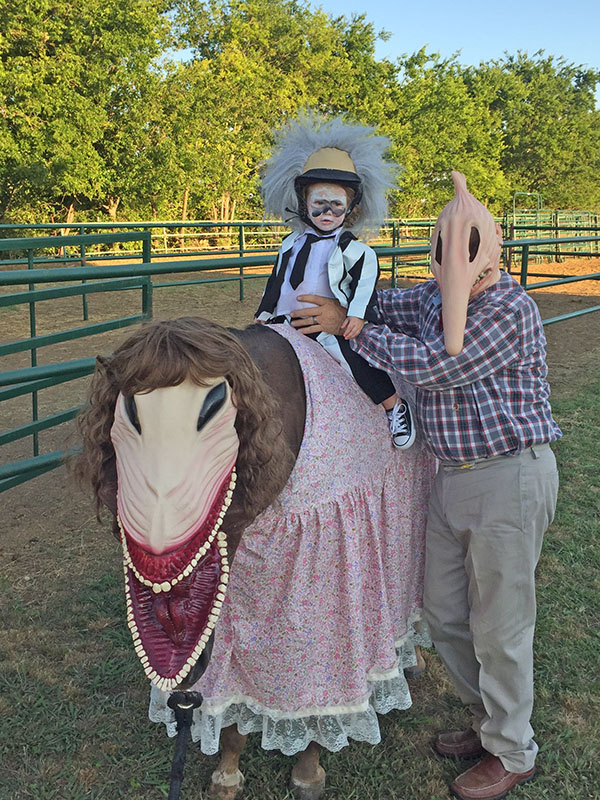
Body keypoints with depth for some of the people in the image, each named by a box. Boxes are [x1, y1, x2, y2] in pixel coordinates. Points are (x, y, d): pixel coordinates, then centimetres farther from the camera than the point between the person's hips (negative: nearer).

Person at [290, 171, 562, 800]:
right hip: (453, 477, 8)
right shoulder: (437, 295, 6)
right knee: (444, 612, 17)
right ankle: (489, 720, 39)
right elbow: (383, 305, 19)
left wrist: (349, 326, -17)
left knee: (498, 625, 5)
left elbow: (433, 365, -25)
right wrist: (335, 311, -1)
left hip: (510, 478, -8)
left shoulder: (511, 310, -19)